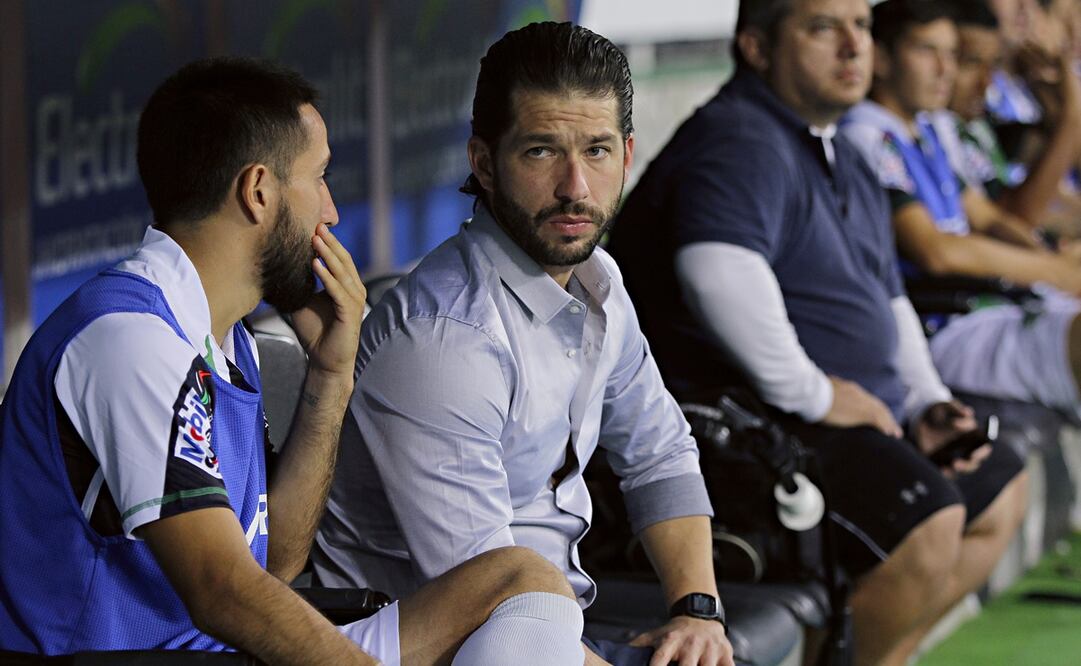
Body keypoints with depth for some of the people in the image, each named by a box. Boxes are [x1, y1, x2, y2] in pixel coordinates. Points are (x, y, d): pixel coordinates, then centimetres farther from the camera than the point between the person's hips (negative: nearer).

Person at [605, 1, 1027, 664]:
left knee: (1000, 487, 21)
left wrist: (926, 403, 14)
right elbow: (719, 273, -37)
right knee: (926, 516, -28)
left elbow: (888, 298, 30)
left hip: (858, 413, 11)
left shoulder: (844, 161, 19)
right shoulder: (740, 143, -17)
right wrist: (811, 393, -29)